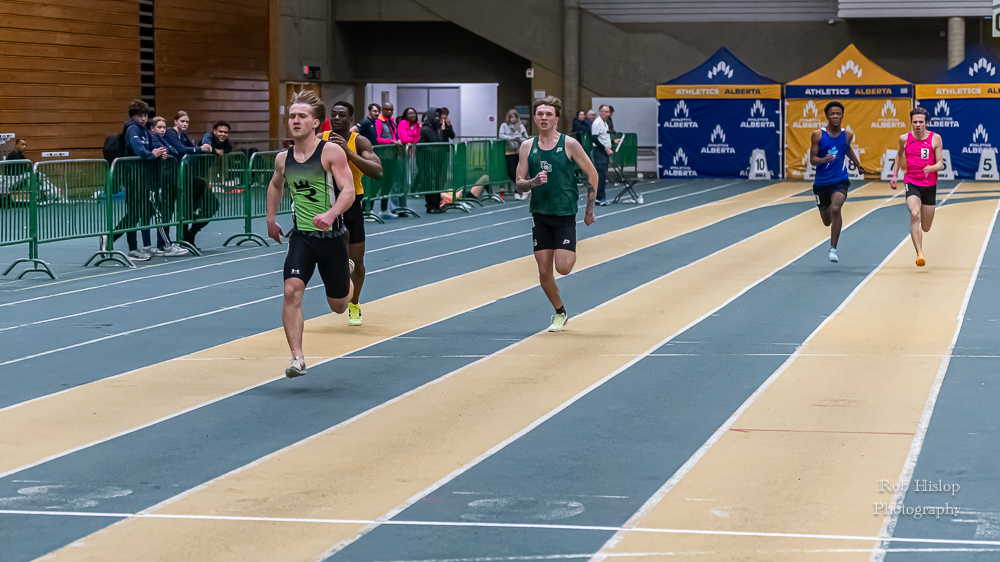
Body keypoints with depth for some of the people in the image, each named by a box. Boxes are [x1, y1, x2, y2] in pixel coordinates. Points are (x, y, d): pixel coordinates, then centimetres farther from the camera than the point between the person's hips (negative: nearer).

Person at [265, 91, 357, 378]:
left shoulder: (331, 152, -11)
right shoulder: (283, 159, 4)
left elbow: (348, 190, -18)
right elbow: (275, 186, 26)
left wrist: (331, 214, -35)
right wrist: (270, 220, 22)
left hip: (332, 236, -2)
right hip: (301, 237, 2)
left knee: (338, 306, 13)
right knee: (292, 290, -22)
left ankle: (347, 271, 50)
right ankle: (297, 358, -19)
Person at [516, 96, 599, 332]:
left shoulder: (569, 144, -6)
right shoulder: (527, 147, 2)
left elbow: (592, 174, 1)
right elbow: (519, 184, 3)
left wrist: (589, 210, 2)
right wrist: (533, 182, -20)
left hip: (565, 214, -3)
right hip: (540, 215, 3)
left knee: (563, 267, -14)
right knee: (544, 271, 3)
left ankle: (572, 255, 22)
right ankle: (560, 313, 23)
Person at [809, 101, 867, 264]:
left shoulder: (847, 135, 2)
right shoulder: (818, 135, -6)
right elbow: (812, 159, -8)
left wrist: (858, 165, 35)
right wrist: (823, 159, -29)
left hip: (840, 180, 0)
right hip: (821, 182, 0)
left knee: (836, 209, -28)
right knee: (827, 221, 13)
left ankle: (833, 248, -21)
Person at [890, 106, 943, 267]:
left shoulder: (935, 138, -4)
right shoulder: (904, 138, 0)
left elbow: (941, 164, -5)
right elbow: (899, 155, 22)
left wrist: (931, 168, -26)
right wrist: (894, 175, 17)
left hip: (930, 185, 1)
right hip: (911, 183, -1)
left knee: (925, 227, 10)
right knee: (915, 215, -29)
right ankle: (920, 254, -32)